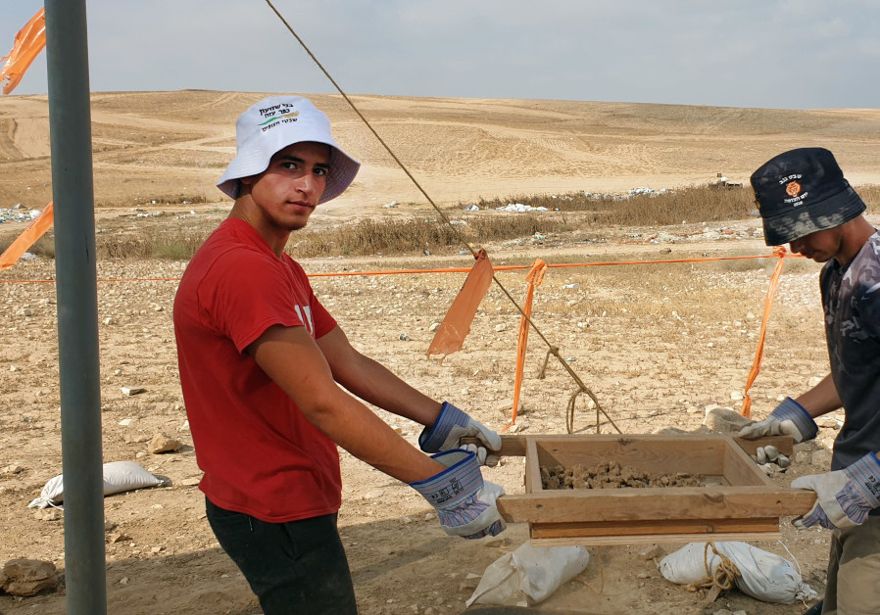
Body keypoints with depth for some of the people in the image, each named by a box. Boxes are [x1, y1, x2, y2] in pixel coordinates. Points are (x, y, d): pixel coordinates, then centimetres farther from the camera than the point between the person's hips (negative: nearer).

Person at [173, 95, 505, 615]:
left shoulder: (281, 269, 12)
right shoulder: (241, 269, -24)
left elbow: (350, 365, 11)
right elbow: (323, 403, -28)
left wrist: (444, 422, 5)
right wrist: (439, 484, -25)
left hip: (289, 502, 10)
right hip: (277, 514, -10)